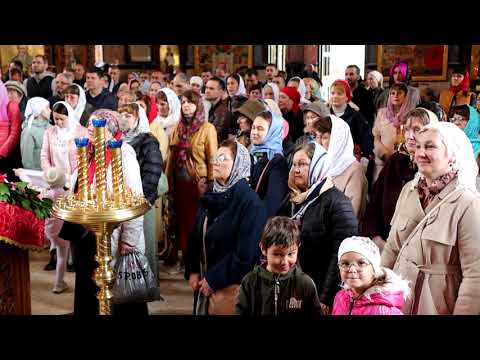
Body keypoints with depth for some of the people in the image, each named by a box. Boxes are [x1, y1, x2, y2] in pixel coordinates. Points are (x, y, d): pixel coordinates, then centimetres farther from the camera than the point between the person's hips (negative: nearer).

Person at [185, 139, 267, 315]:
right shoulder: (211, 196, 6)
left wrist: (215, 280, -18)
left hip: (232, 287, -7)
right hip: (205, 281, 7)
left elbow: (247, 253, -22)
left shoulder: (250, 202, -17)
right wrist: (192, 271, 1)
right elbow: (195, 237, 13)